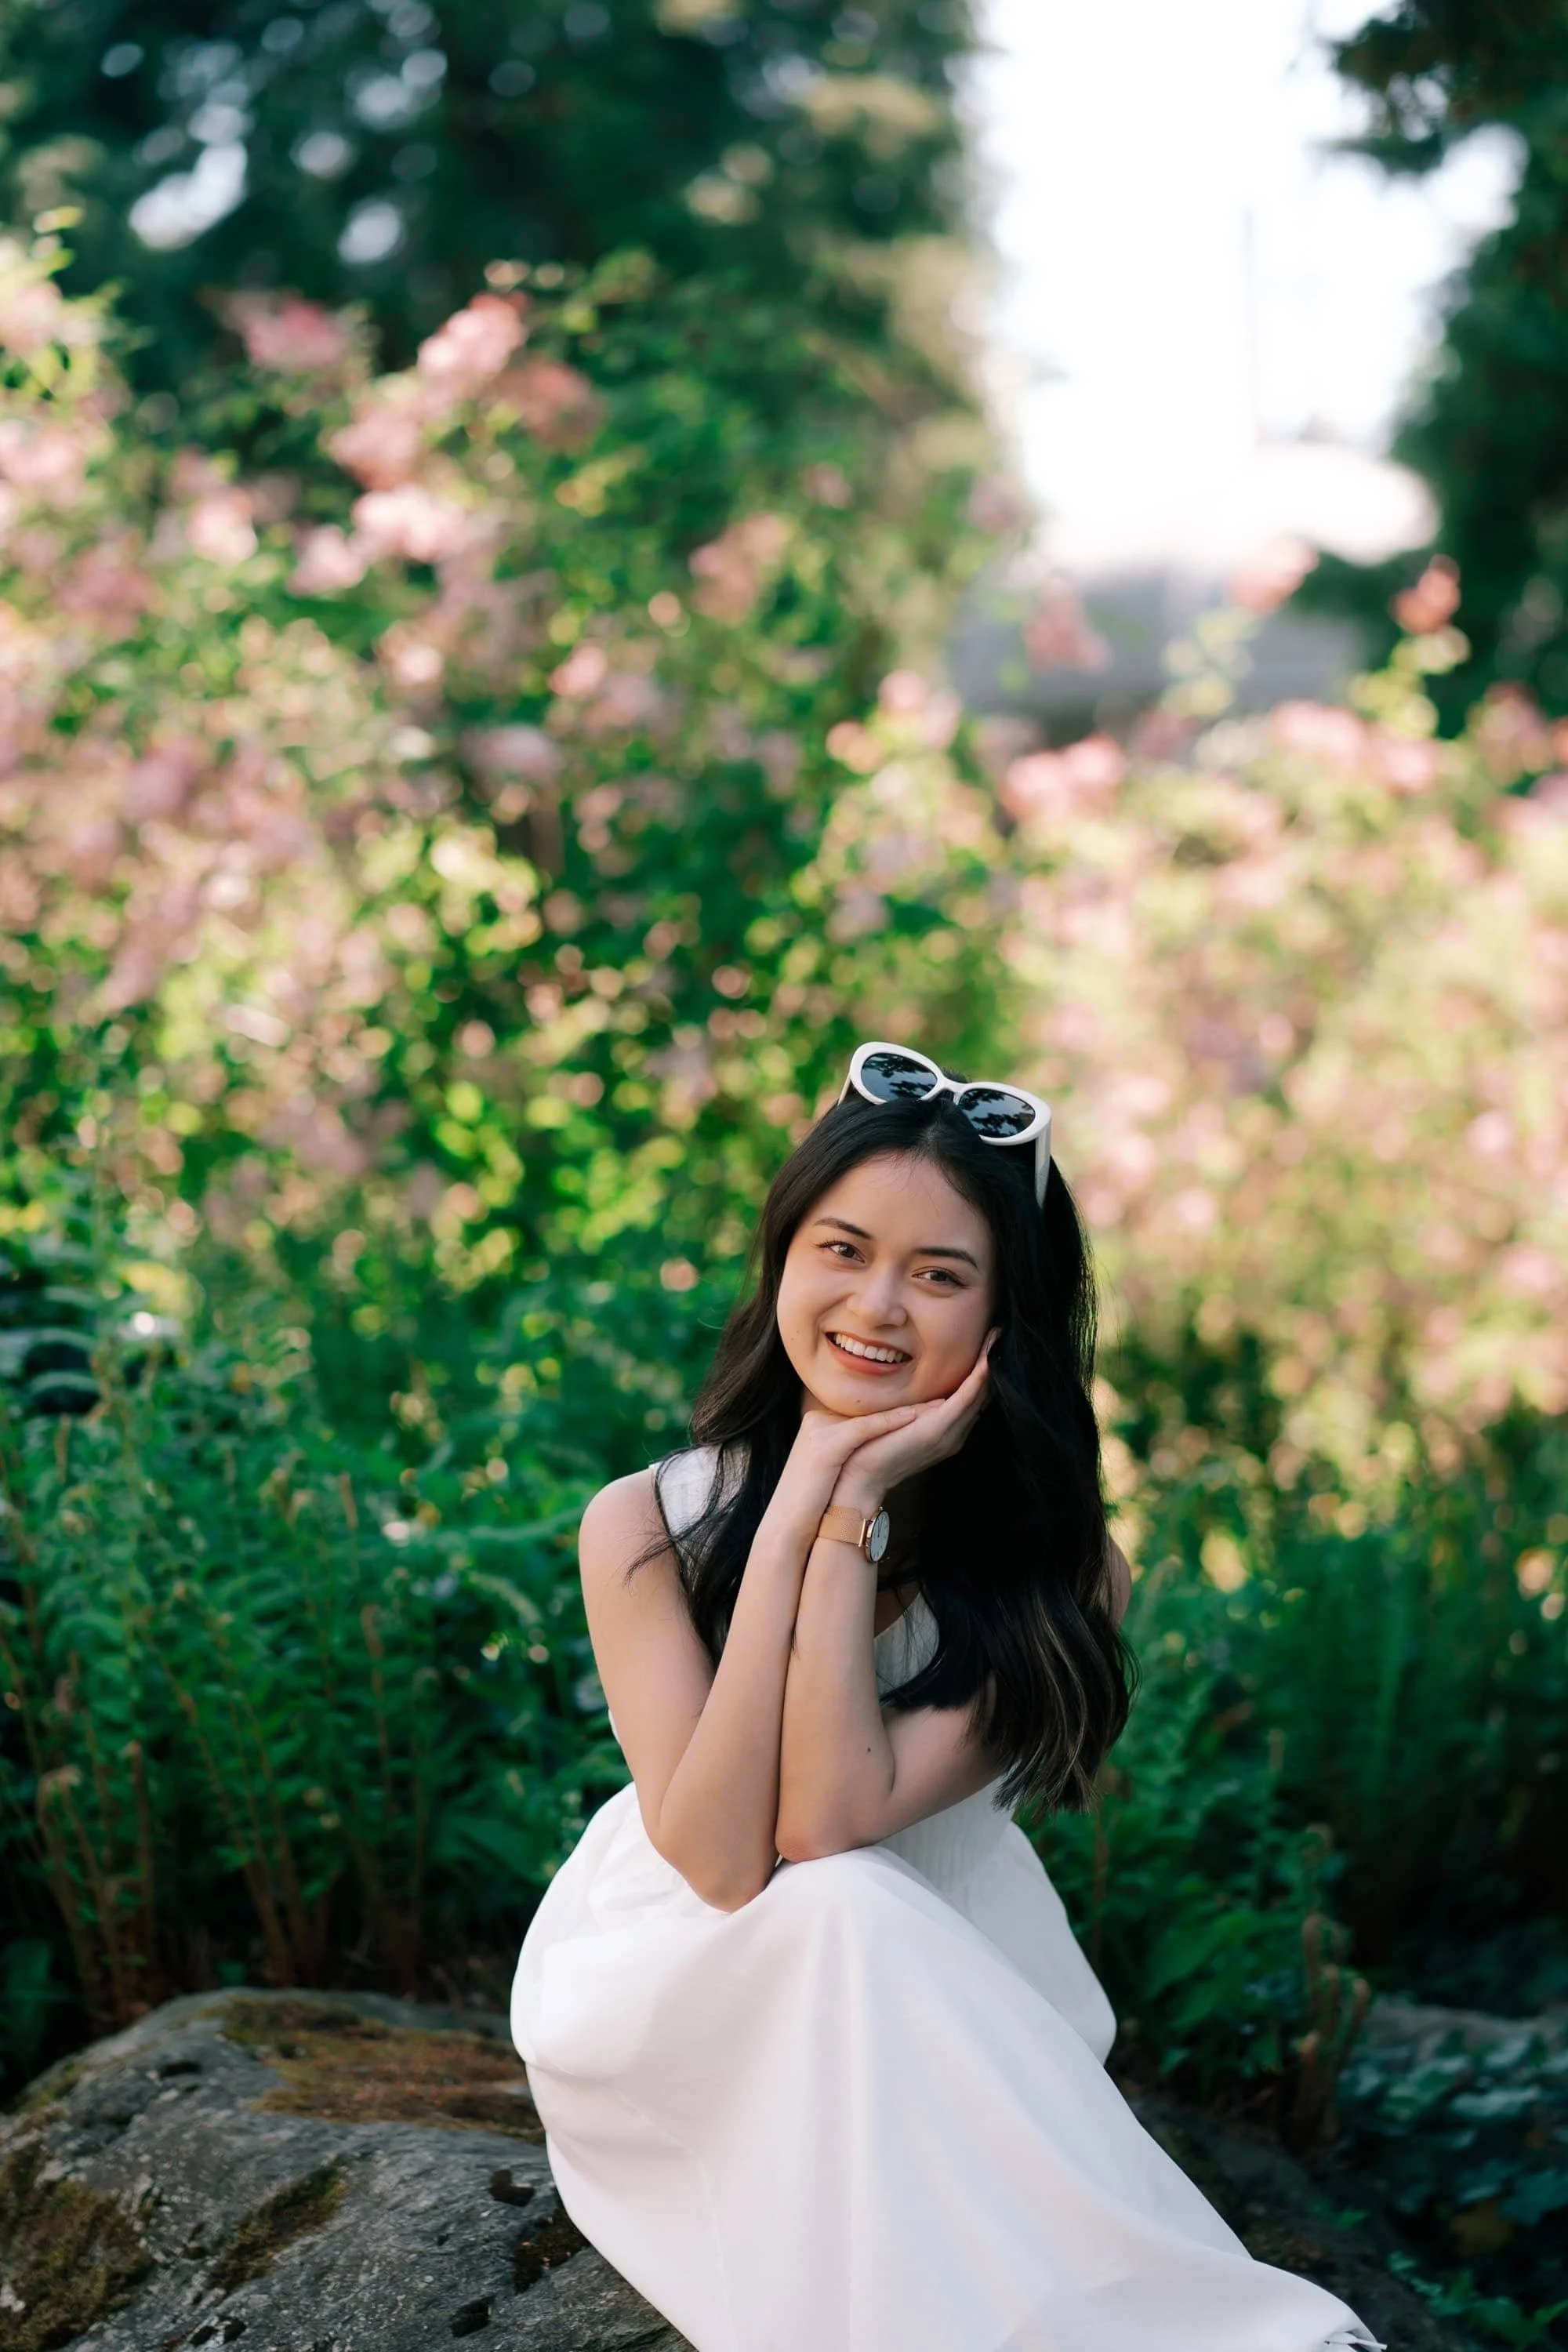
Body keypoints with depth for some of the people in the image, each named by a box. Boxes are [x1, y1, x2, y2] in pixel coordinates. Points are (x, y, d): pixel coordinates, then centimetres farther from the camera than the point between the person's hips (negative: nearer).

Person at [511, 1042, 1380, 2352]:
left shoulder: (1057, 1572, -14)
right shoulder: (646, 1527, -13)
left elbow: (830, 1824, -25)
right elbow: (720, 1861, -26)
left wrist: (854, 1508, -27)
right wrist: (796, 1507, -28)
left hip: (940, 2002, 0)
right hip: (669, 1991, 0)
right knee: (843, 1919, -31)